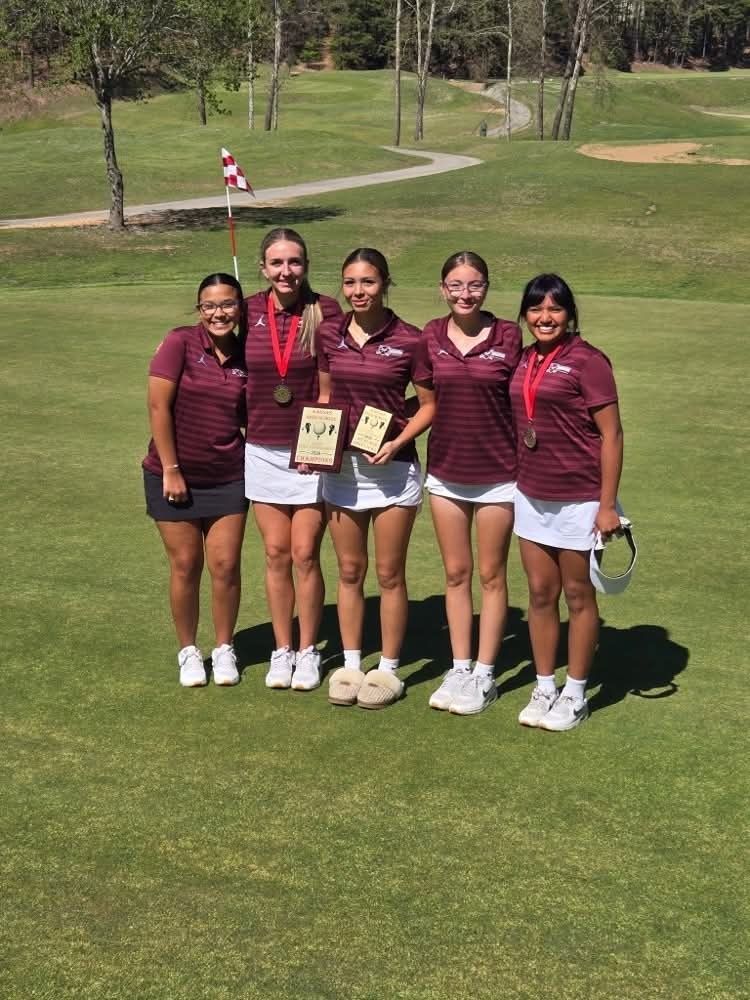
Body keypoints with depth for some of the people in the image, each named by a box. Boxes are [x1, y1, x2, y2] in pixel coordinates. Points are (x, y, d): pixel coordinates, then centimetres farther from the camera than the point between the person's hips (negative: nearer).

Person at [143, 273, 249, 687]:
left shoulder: (245, 357, 1)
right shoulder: (179, 342, -10)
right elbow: (158, 406, -13)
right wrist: (171, 469, -13)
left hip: (228, 478, 3)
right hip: (175, 476, -2)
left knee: (225, 566, 4)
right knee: (185, 566, 7)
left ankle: (224, 649, 22)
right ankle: (188, 651, 23)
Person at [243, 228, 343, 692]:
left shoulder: (326, 311, -8)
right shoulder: (249, 312, -1)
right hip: (263, 450, 3)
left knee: (305, 553, 1)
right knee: (277, 554, 9)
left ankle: (308, 651, 17)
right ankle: (281, 649, 22)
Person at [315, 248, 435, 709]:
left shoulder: (408, 341, -10)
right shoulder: (330, 336, 2)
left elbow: (429, 405, -4)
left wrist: (397, 443, -17)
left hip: (393, 468, -4)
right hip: (342, 466, 4)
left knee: (389, 574, 5)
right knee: (350, 572, 12)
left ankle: (388, 670, 18)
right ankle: (350, 664, 24)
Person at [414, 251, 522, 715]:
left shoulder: (508, 335, -8)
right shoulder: (432, 336, 0)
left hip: (497, 473, -3)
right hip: (446, 471, 3)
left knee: (491, 574, 7)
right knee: (456, 573, 12)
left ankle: (484, 675, 18)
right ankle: (459, 668, 24)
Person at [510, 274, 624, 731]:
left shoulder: (587, 360, -11)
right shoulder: (525, 360, 7)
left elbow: (611, 434, -12)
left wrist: (607, 505, -15)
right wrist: (519, 479, 10)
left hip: (579, 498, -6)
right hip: (533, 496, 6)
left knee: (578, 595, 7)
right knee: (540, 594, 12)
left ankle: (575, 695, 19)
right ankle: (544, 688, 25)